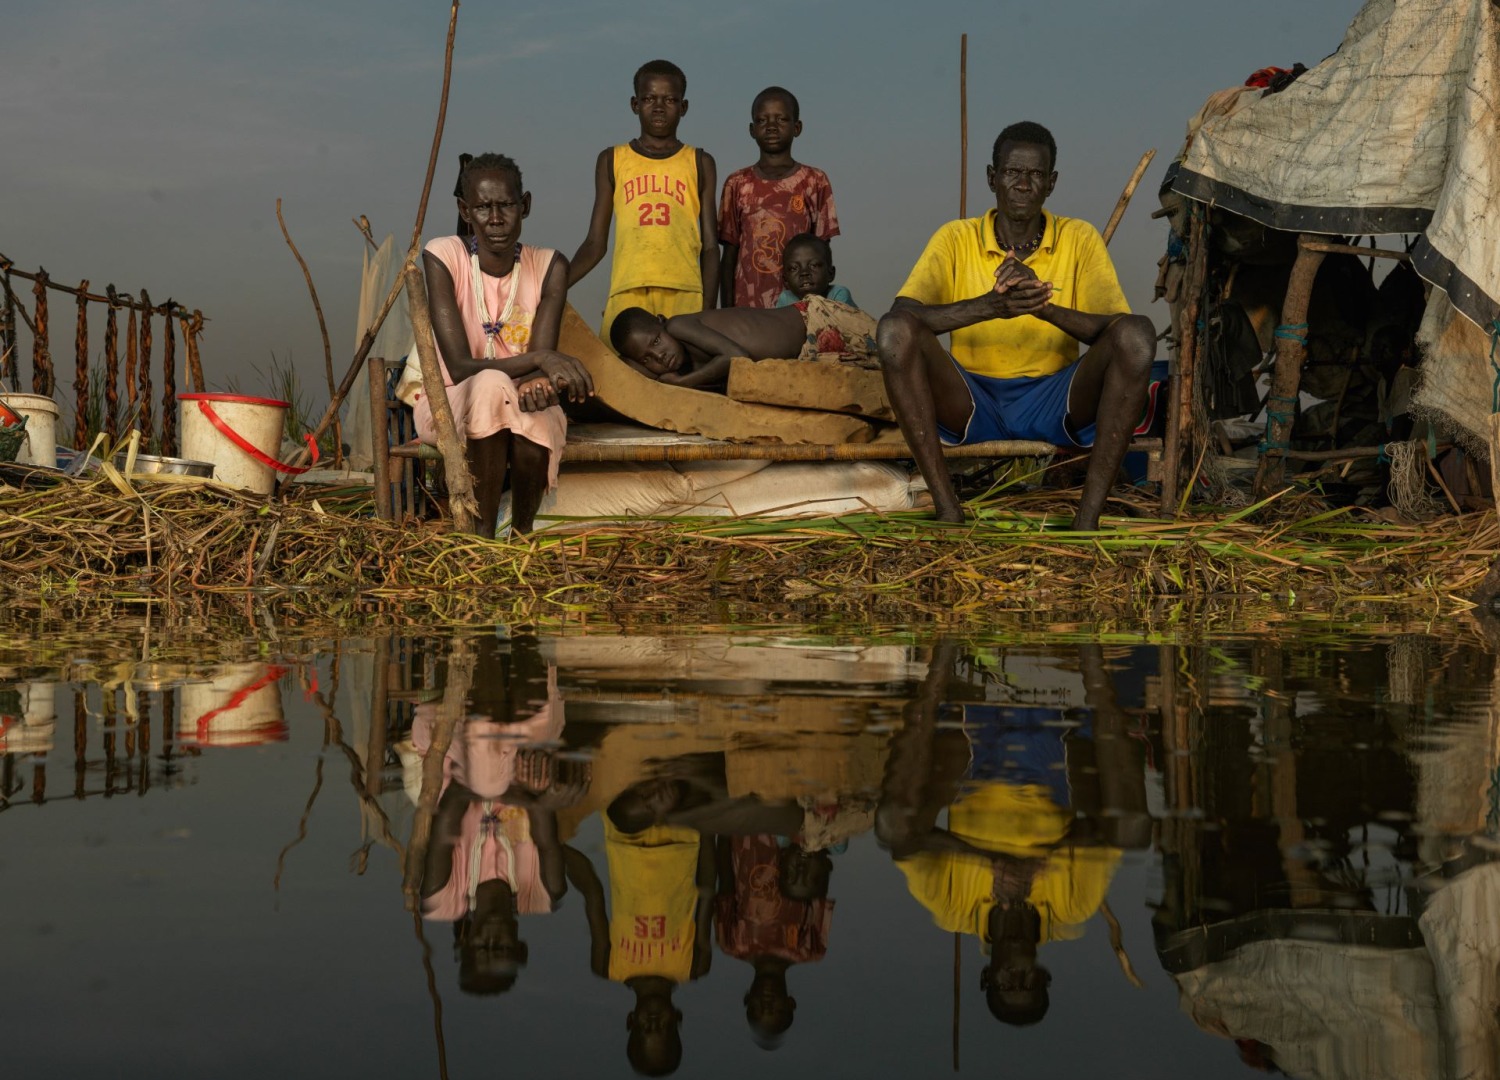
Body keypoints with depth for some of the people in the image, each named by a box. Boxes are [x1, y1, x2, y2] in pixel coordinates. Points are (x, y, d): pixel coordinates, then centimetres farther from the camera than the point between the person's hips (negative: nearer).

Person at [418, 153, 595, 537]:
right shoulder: (443, 257, -15)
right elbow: (459, 368, -22)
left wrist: (540, 382, -41)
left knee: (536, 425, -35)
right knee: (491, 384, -37)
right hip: (447, 402, -2)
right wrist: (539, 358, -37)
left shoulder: (549, 266, -8)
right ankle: (482, 533, -28)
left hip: (521, 403, 2)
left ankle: (523, 530, -6)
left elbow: (540, 369, -15)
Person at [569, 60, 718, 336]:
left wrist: (708, 313, 1)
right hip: (627, 295, 0)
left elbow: (709, 246, 11)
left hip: (684, 295, 0)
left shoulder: (699, 163, 14)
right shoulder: (612, 160, 15)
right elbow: (595, 243, 14)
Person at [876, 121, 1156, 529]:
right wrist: (991, 305, -31)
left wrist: (1045, 306, -29)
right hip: (972, 401, 0)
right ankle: (947, 510, -28)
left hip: (1057, 402, 0)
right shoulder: (956, 239, 2)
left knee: (1137, 333, -25)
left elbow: (1114, 330, -9)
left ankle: (1088, 517, -28)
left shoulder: (1079, 239, 4)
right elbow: (901, 316, -15)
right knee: (896, 330, -26)